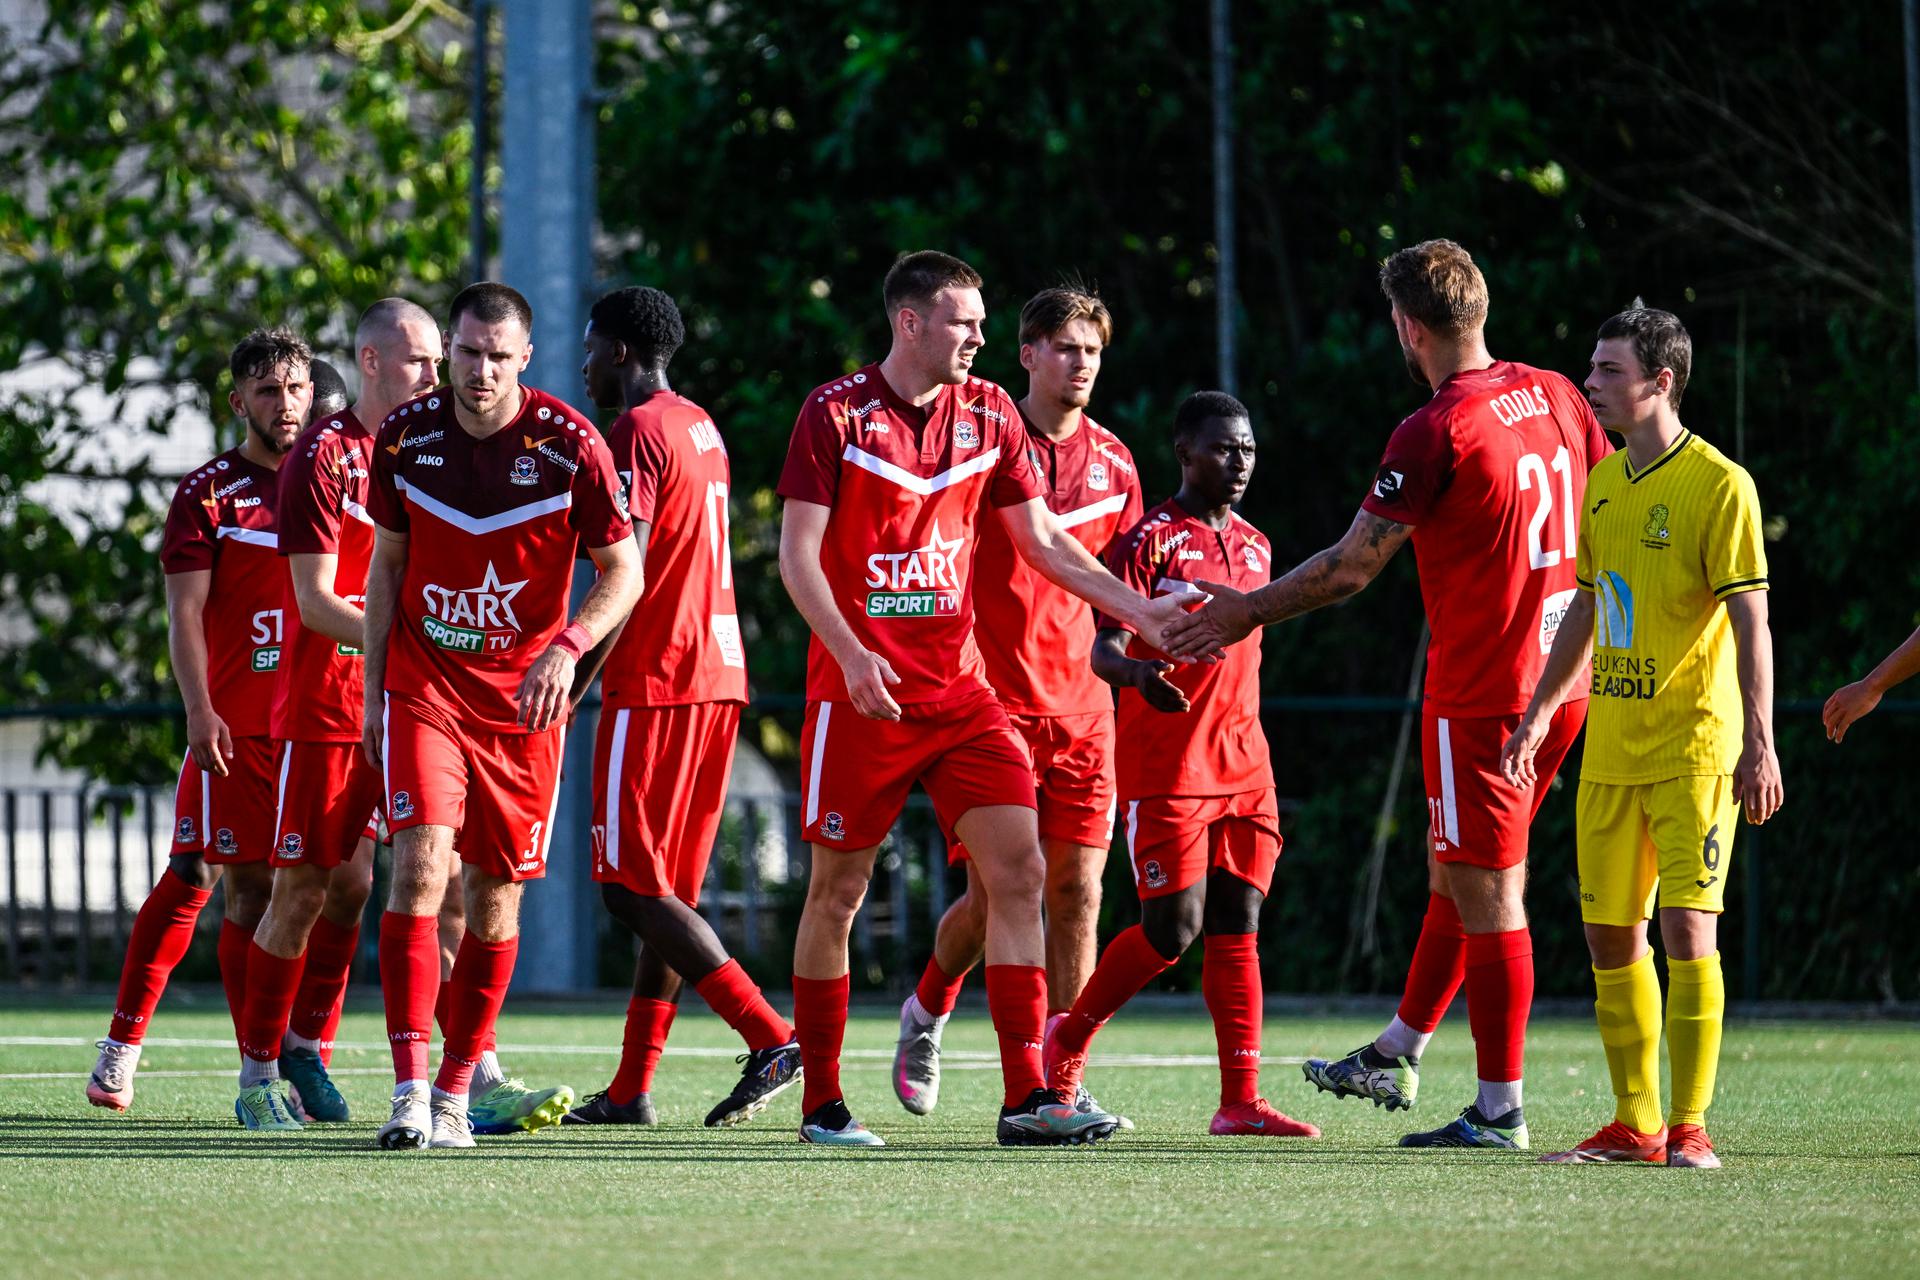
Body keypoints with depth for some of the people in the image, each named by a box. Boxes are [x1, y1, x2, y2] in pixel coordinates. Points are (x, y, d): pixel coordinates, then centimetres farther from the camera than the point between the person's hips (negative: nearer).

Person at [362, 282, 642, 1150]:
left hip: (522, 693, 0)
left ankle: (456, 1092, 17)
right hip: (424, 681, 0)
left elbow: (623, 571, -4)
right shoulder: (405, 436, -3)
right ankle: (409, 1088, -20)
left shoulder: (569, 445, -11)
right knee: (421, 866, -17)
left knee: (496, 899, 4)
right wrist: (373, 693, 10)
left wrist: (568, 647, -21)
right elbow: (387, 565, 10)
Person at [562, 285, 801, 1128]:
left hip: (655, 681, -9)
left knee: (632, 888, -9)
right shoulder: (701, 428, 18)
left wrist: (576, 679, -14)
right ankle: (631, 1090, 11)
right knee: (667, 893, 10)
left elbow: (626, 575, -18)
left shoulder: (637, 434, -10)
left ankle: (771, 1040, -20)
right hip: (719, 676, 9)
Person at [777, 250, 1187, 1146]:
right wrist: (849, 652, -21)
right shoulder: (835, 414, -5)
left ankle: (1024, 1098, -10)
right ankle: (820, 1102, 12)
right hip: (861, 691, -4)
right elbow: (797, 551, -8)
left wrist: (1137, 611, 5)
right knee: (838, 889, 1)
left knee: (1018, 868, -8)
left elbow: (1043, 541, 14)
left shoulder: (987, 415, 8)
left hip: (959, 687, 4)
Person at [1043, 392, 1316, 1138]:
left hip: (1243, 767, 6)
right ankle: (1068, 1039, 14)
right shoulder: (1151, 539, -6)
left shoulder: (1255, 547, 16)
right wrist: (1138, 671, -36)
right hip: (1164, 764, -6)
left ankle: (1241, 1101, -3)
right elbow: (1104, 650, -13)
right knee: (1174, 926, -8)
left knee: (1238, 924, -1)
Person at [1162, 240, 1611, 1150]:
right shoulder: (1554, 396, 4)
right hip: (1560, 679, 8)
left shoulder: (1435, 433, -17)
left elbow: (1352, 566, -13)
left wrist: (1249, 612, 0)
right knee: (1456, 873, 19)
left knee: (1487, 896, -2)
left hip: (1481, 692, -8)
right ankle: (1393, 1057, 29)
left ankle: (1499, 1110, 1)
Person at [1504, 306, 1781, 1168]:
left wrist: (1760, 742, -19)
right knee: (1610, 936, 7)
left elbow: (1750, 619, -12)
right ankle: (1635, 1124, 15)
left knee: (1687, 927, -12)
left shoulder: (1719, 484, -9)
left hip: (1694, 749, -7)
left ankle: (1690, 1129, -9)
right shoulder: (1603, 484, 12)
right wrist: (1536, 718, 23)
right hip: (1610, 749, 7)